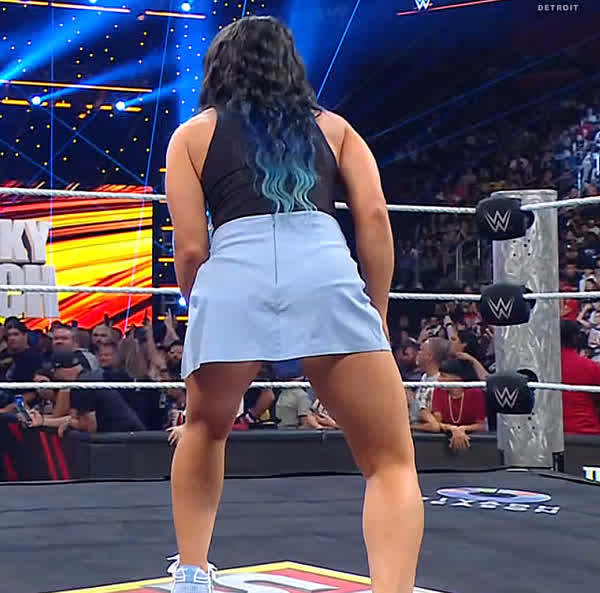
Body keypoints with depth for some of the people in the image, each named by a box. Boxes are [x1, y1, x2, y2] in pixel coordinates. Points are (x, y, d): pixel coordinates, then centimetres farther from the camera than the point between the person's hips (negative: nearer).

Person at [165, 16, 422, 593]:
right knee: (391, 463, 7)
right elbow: (375, 219, 13)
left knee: (205, 429, 30)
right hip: (326, 274, 0)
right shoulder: (333, 126, 28)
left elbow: (191, 249, 14)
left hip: (233, 277, 1)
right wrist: (377, 316, 20)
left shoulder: (192, 134, 24)